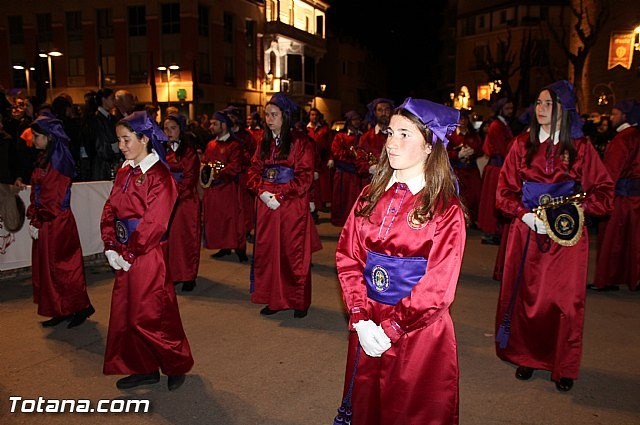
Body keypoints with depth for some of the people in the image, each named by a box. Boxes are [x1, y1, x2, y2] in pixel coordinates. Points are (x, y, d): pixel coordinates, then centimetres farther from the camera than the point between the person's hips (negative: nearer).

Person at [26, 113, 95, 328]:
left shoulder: (57, 160, -16)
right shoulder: (44, 158, 10)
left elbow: (53, 198, -18)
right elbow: (37, 193, 13)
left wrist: (38, 222, -13)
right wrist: (33, 218, 5)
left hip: (57, 223, -9)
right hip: (46, 223, 9)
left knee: (59, 267, 0)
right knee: (47, 267, 13)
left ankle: (82, 307, 12)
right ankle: (62, 311, 22)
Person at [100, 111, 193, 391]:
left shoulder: (159, 176, -15)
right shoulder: (125, 172, 8)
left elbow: (153, 223, -18)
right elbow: (110, 210, 7)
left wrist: (130, 254, -14)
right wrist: (111, 247, -3)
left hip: (148, 255, -8)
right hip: (125, 256, 8)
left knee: (151, 315, 2)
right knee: (125, 313, 14)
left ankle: (176, 366, 23)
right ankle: (144, 369, 30)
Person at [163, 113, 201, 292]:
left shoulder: (189, 151, 0)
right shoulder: (163, 150, 12)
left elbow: (190, 177, -7)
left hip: (185, 199, -4)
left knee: (185, 237, 0)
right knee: (168, 237, 3)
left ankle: (188, 277, 8)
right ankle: (172, 274, 13)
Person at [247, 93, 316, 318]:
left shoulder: (300, 142, -5)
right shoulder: (264, 143, 12)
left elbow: (304, 176, -11)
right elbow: (254, 171, 10)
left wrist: (280, 196, -17)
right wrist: (262, 192, -10)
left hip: (293, 206, -5)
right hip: (266, 206, 5)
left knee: (294, 253, 1)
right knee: (268, 251, 8)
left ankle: (299, 301, 16)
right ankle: (274, 299, 21)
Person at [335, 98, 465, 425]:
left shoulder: (446, 210, -12)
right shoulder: (371, 196, 1)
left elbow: (437, 287, -15)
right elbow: (348, 258, -1)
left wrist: (390, 329, -17)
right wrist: (361, 318, -12)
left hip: (419, 333, -4)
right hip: (366, 329, 4)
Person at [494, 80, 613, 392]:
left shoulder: (580, 147, 1)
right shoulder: (522, 144, 4)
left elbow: (604, 191, 3)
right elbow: (505, 190, 3)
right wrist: (526, 215, -12)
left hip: (567, 234, -1)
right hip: (527, 231, 1)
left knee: (565, 300, 3)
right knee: (525, 295, 6)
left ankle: (564, 367, 19)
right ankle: (526, 358, 23)